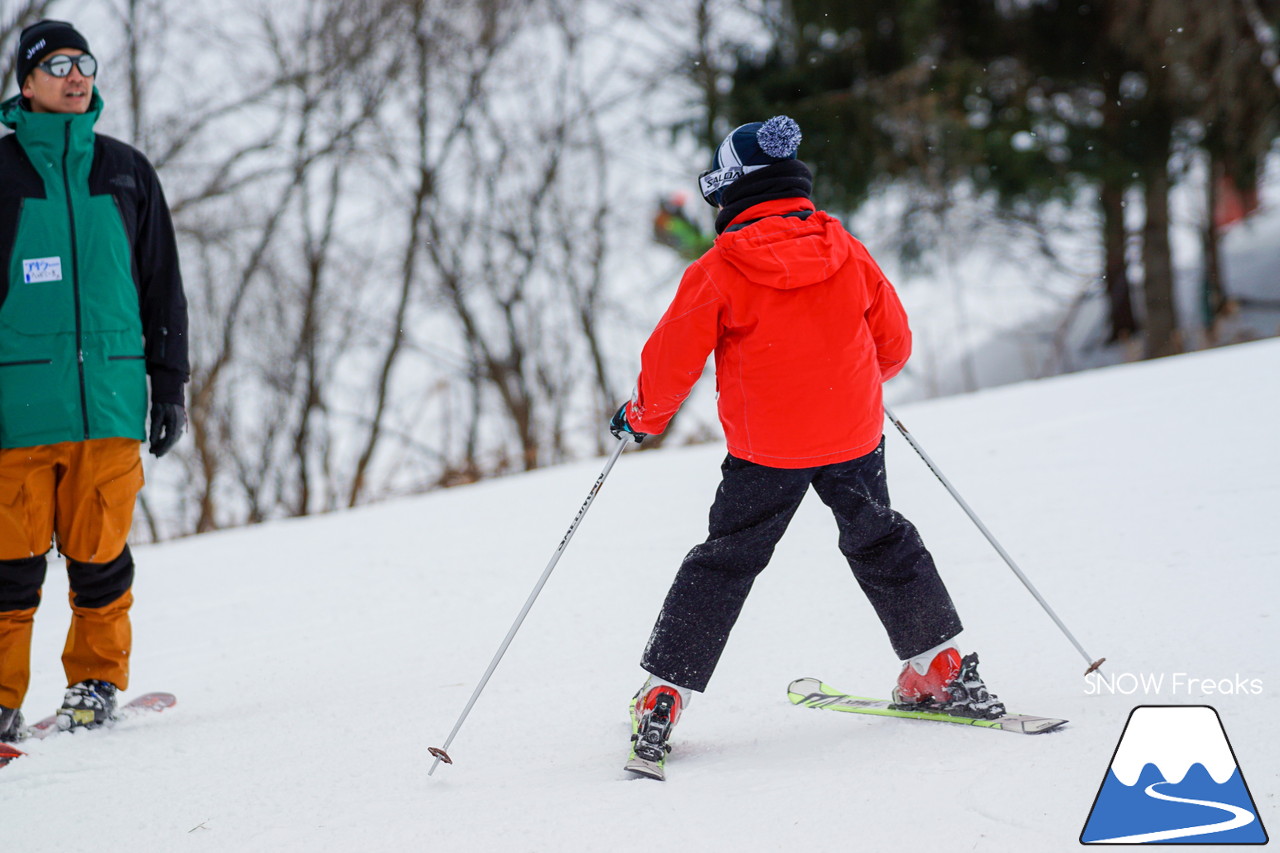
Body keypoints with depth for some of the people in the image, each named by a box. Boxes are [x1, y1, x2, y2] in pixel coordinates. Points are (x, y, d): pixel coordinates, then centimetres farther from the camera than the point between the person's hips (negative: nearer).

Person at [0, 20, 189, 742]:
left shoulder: (125, 171, 12)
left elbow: (163, 285, 16)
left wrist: (170, 385, 11)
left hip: (111, 392, 2)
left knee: (100, 550, 1)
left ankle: (98, 682, 16)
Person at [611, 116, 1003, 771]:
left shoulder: (717, 274, -12)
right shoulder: (846, 251, -1)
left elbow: (671, 363, -8)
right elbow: (893, 343, 8)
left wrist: (640, 417, 11)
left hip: (766, 447, -3)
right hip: (854, 436, 3)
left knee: (723, 563, 8)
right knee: (880, 543, 22)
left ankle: (662, 697, 5)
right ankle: (943, 672, 23)